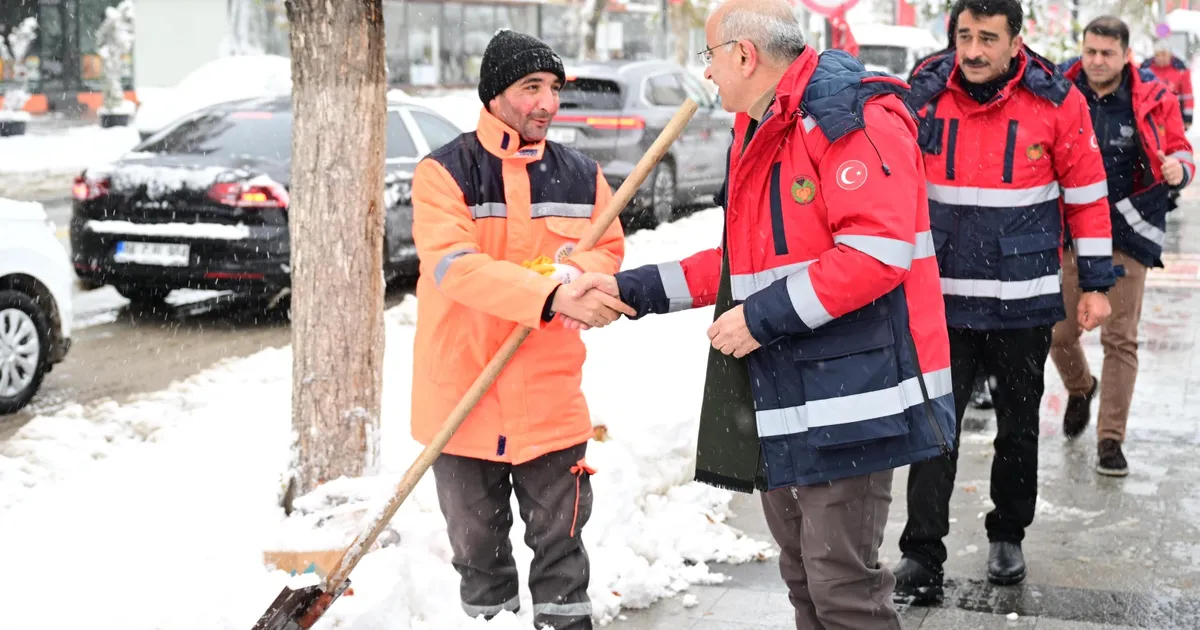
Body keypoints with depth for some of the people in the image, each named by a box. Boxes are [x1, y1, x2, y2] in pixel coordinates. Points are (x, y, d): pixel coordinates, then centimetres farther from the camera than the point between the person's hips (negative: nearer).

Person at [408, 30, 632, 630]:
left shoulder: (581, 175, 4)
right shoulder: (444, 172, -9)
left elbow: (609, 254, 9)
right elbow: (453, 265, -23)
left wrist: (577, 273, -17)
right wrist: (552, 297, -35)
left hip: (550, 395, 2)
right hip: (462, 395, -2)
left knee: (560, 539, 10)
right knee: (478, 542, 13)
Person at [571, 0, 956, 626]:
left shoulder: (850, 119, -15)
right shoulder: (757, 136, 17)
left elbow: (877, 250, -24)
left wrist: (763, 317, -20)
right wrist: (632, 288, 17)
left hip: (848, 398, -10)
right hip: (782, 403, 10)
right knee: (804, 577, 19)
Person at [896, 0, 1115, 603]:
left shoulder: (1057, 101, -9)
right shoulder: (923, 95, -5)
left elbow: (1087, 195, -1)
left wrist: (1096, 283, -1)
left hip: (1024, 302, 0)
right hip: (941, 297, 0)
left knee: (1019, 424, 14)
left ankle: (1008, 534, 33)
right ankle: (922, 552, 4)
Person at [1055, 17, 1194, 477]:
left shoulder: (1152, 99, -6)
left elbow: (1179, 151, 1)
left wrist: (1178, 168, -21)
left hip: (1127, 233, -1)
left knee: (1121, 339, 1)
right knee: (1058, 330, 9)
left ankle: (1110, 440, 9)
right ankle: (1080, 389, 42)